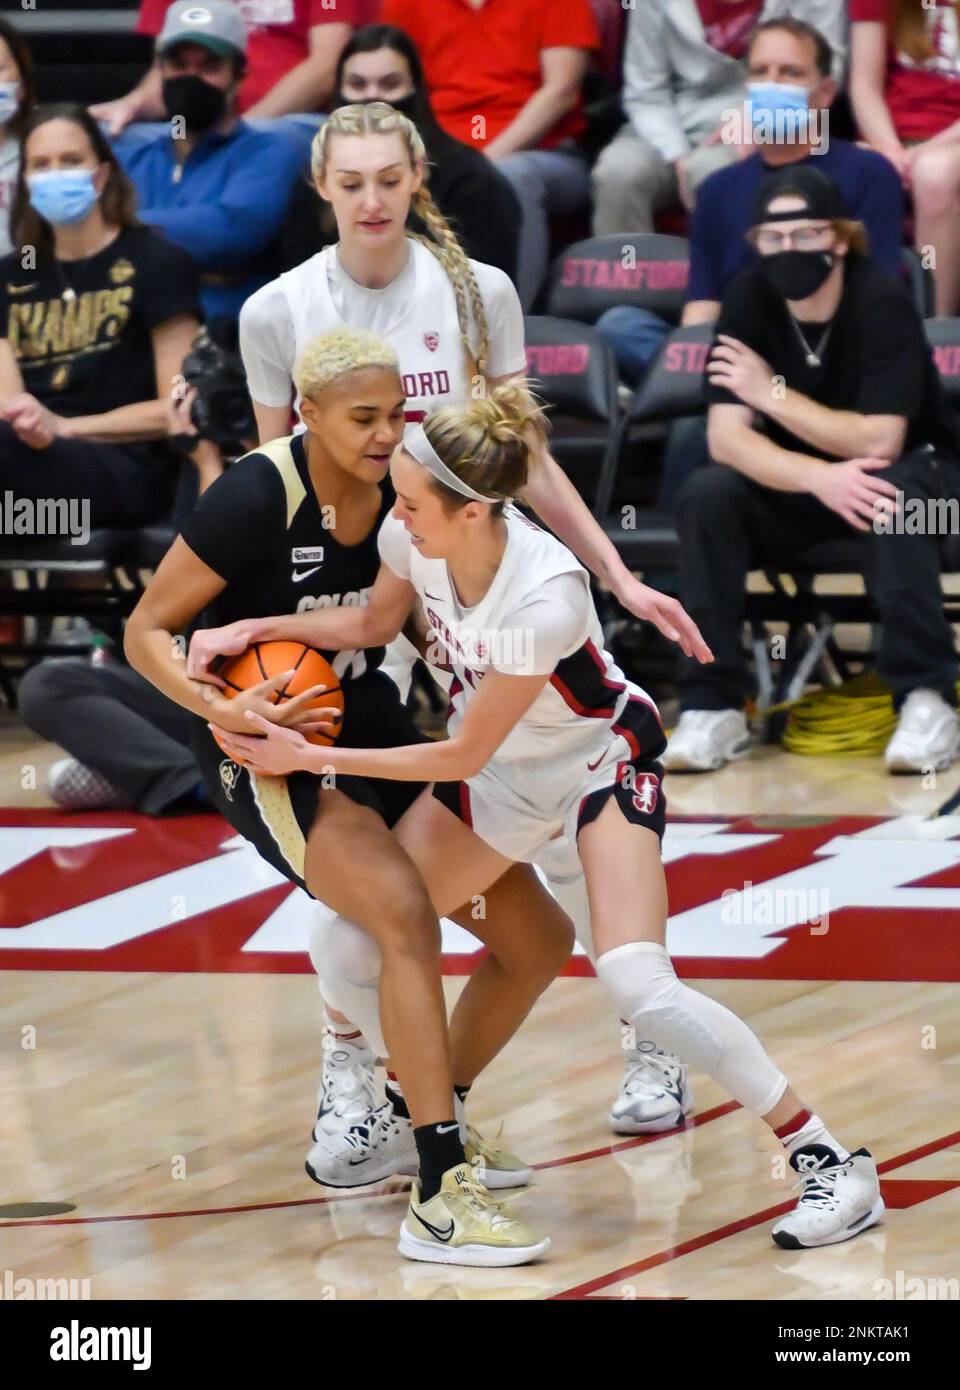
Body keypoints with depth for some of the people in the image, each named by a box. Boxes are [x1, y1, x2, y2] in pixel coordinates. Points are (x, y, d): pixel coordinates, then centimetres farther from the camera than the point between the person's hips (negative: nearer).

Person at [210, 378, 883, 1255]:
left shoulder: (544, 597, -37)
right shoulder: (414, 539, -20)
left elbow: (461, 757, -27)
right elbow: (374, 623, 6)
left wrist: (312, 757, -23)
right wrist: (259, 629, -8)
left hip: (602, 760, -7)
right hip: (502, 768, 7)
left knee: (639, 986, -25)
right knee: (350, 949, -1)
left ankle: (828, 1161, -13)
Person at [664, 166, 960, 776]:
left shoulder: (881, 301, -23)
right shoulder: (751, 298, -13)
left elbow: (878, 442, -28)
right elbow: (726, 437, -20)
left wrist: (773, 392, -22)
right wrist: (820, 478, -37)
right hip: (799, 484, 3)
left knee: (894, 494, -37)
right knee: (707, 495, -24)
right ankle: (714, 705, -21)